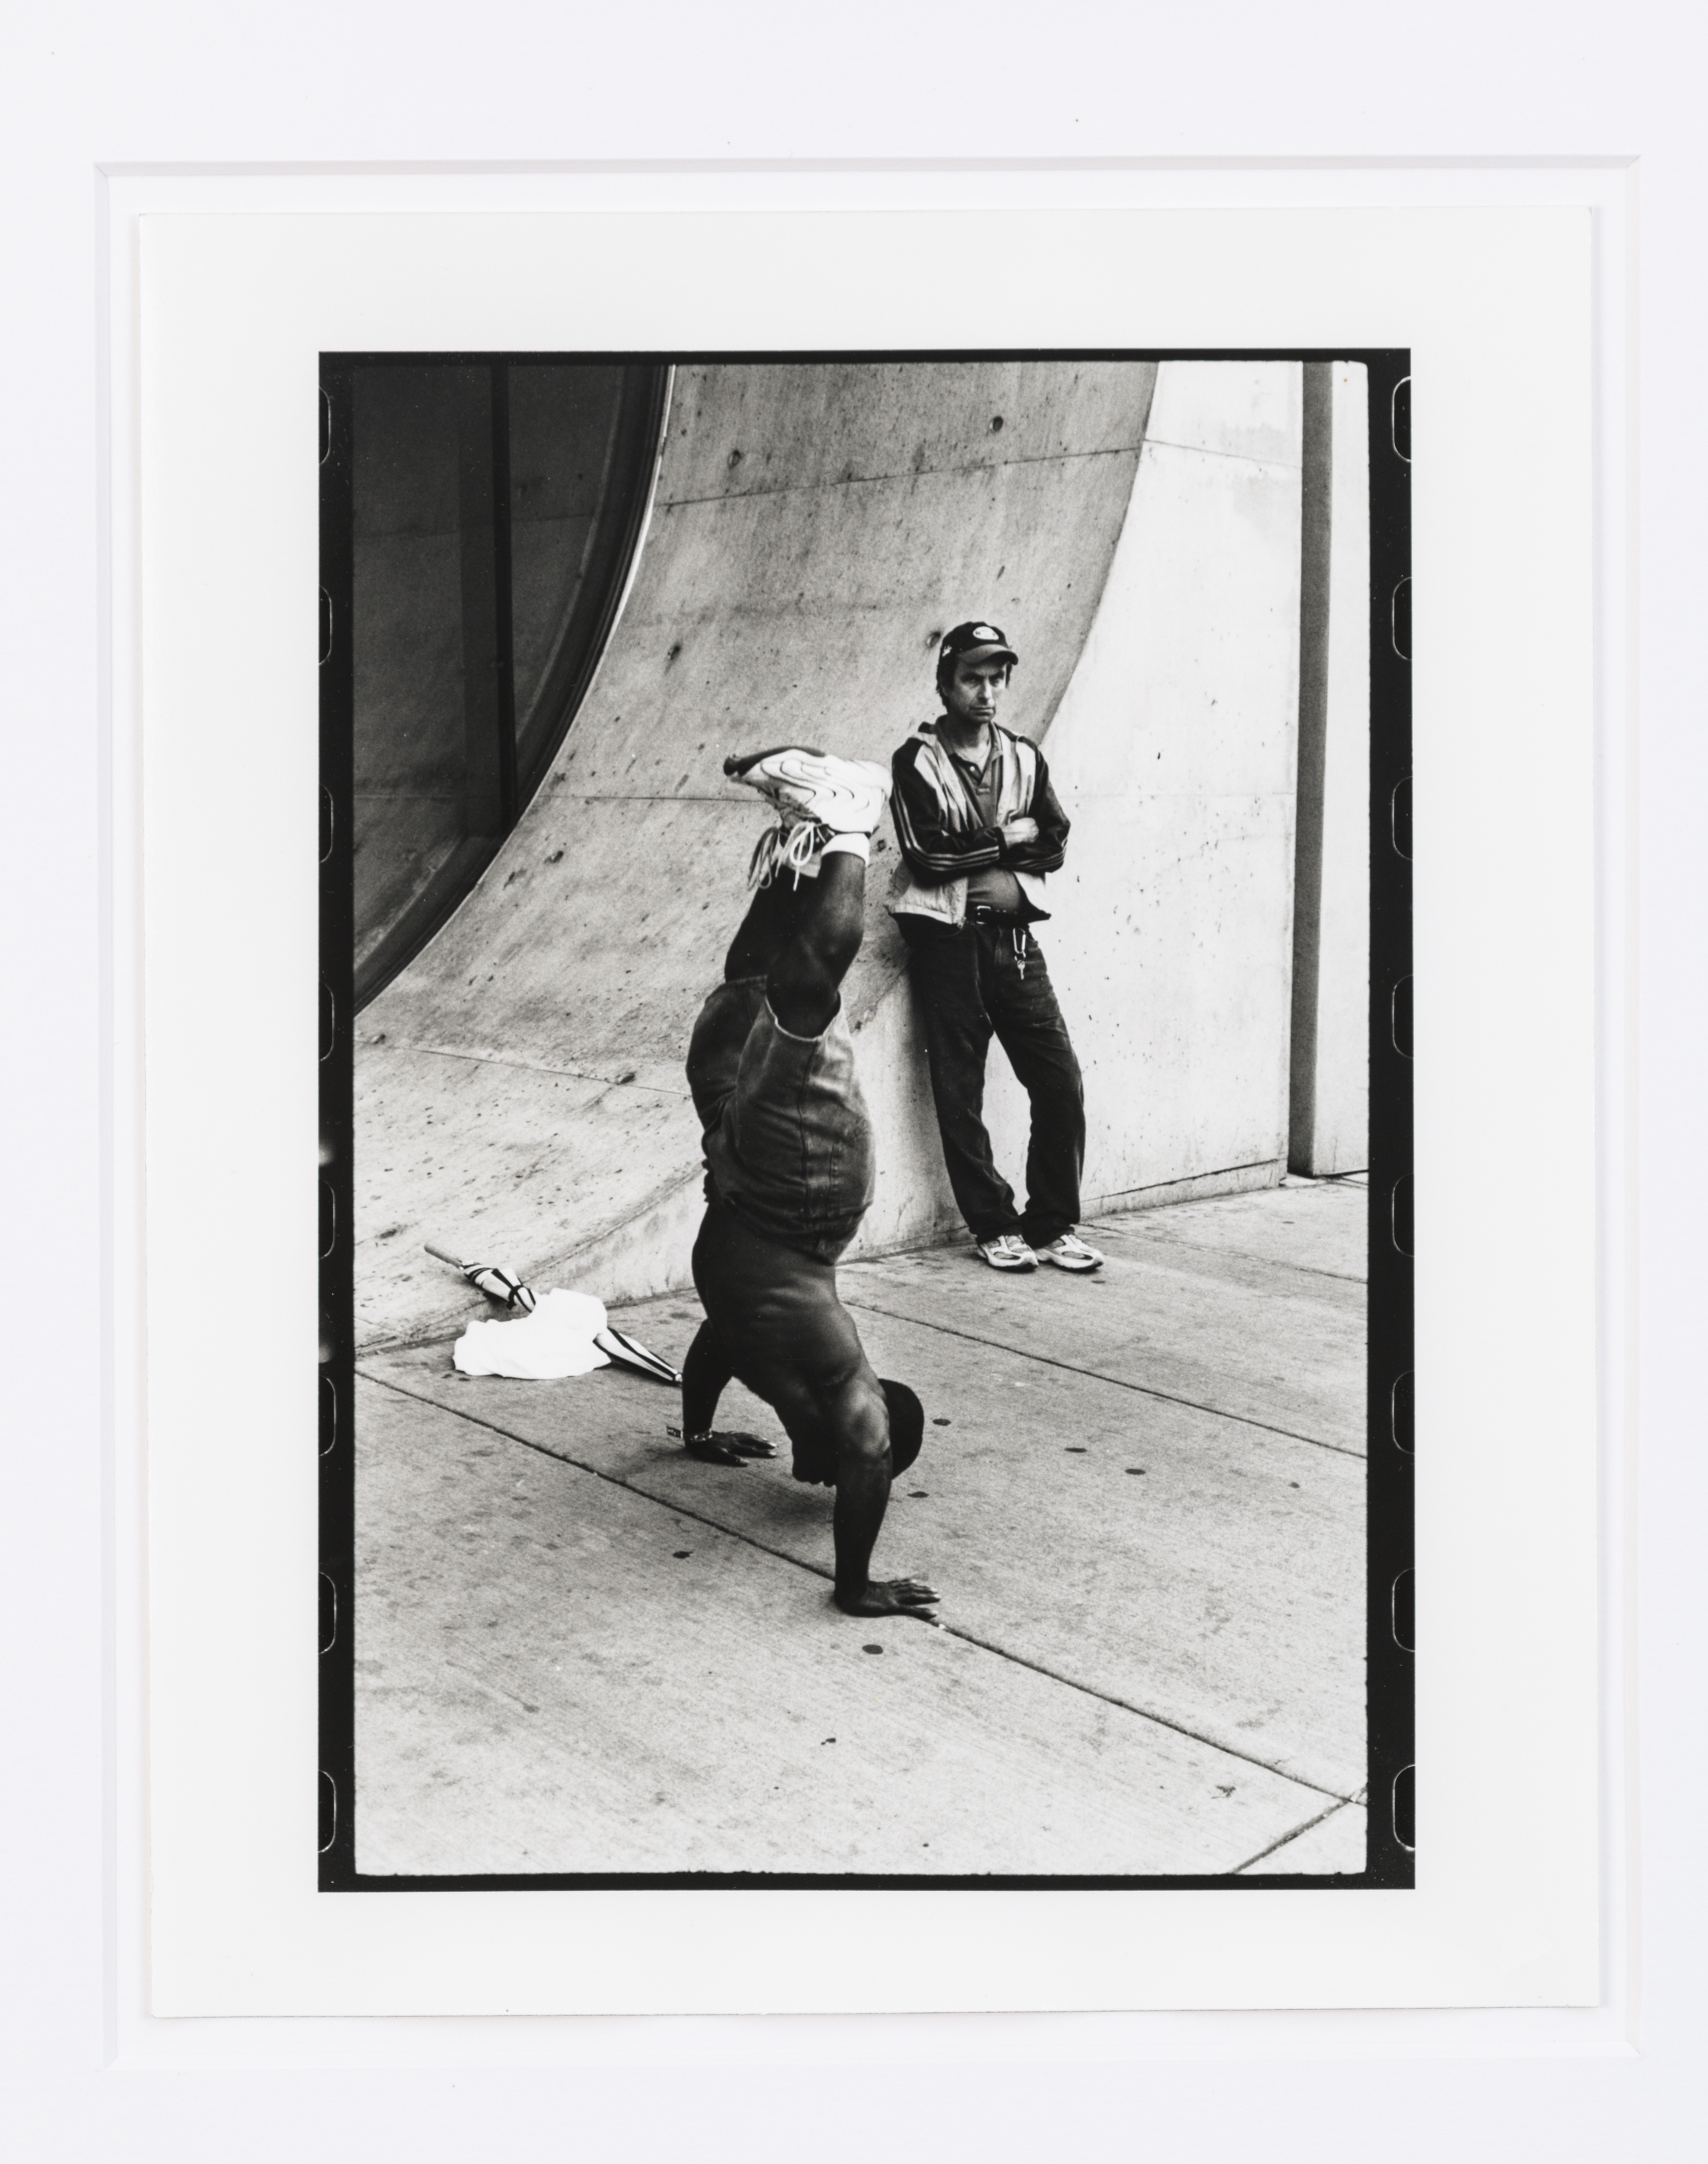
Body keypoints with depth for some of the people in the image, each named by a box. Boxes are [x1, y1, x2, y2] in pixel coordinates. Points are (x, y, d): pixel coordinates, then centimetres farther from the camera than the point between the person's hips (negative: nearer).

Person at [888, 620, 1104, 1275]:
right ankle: (994, 1227, 13)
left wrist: (972, 852, -12)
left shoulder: (1024, 757, 12)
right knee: (959, 1095, 1)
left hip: (1013, 939, 4)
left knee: (1061, 1083, -1)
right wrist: (1012, 837, -6)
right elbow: (926, 855, -14)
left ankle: (1053, 1224, 12)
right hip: (946, 943, -4)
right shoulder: (916, 761, -2)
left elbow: (1054, 844, 2)